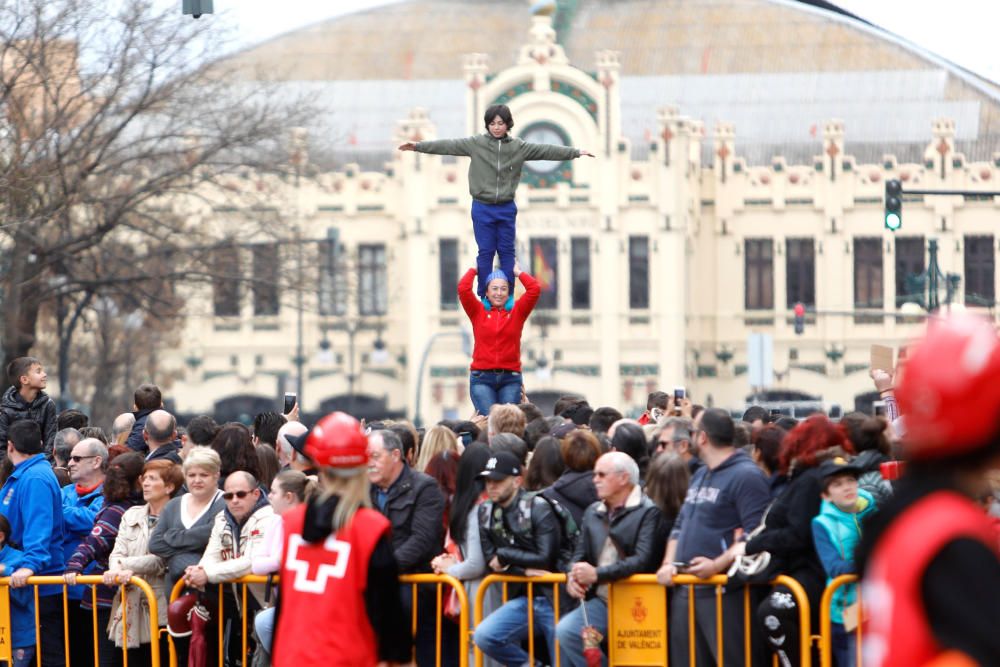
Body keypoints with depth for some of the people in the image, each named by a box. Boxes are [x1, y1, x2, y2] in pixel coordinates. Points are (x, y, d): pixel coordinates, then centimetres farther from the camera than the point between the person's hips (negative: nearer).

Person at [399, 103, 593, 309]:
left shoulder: (518, 147, 0)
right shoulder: (476, 144, -4)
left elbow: (545, 151, -2)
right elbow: (449, 145, -8)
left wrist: (576, 152, -7)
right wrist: (418, 145, -15)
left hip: (506, 209, 1)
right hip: (482, 208, -1)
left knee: (507, 251, 7)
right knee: (485, 252, 3)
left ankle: (508, 297, 14)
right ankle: (485, 297, 10)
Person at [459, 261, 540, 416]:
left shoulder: (516, 312, 11)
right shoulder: (478, 312, 9)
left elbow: (535, 289, 1)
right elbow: (463, 288, -2)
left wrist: (518, 273, 15)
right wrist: (473, 270, 14)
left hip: (510, 378, 1)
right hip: (482, 377, -1)